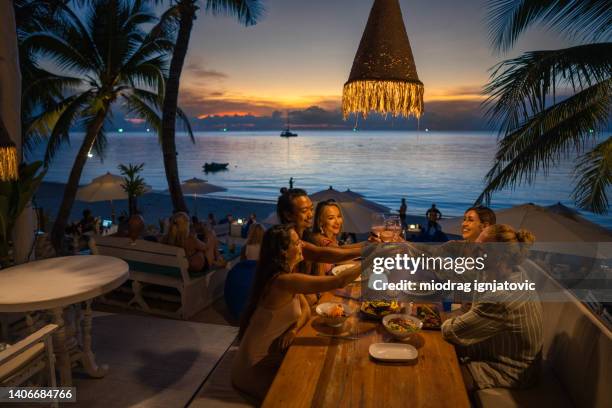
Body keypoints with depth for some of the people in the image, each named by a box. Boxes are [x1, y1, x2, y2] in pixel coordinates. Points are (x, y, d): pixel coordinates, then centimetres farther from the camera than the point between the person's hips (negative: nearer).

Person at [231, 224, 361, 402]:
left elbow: (306, 309, 1)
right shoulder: (283, 281, -31)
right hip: (259, 364, -8)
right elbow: (338, 281, -35)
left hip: (271, 351, 8)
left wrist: (294, 329, -20)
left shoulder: (286, 274, 0)